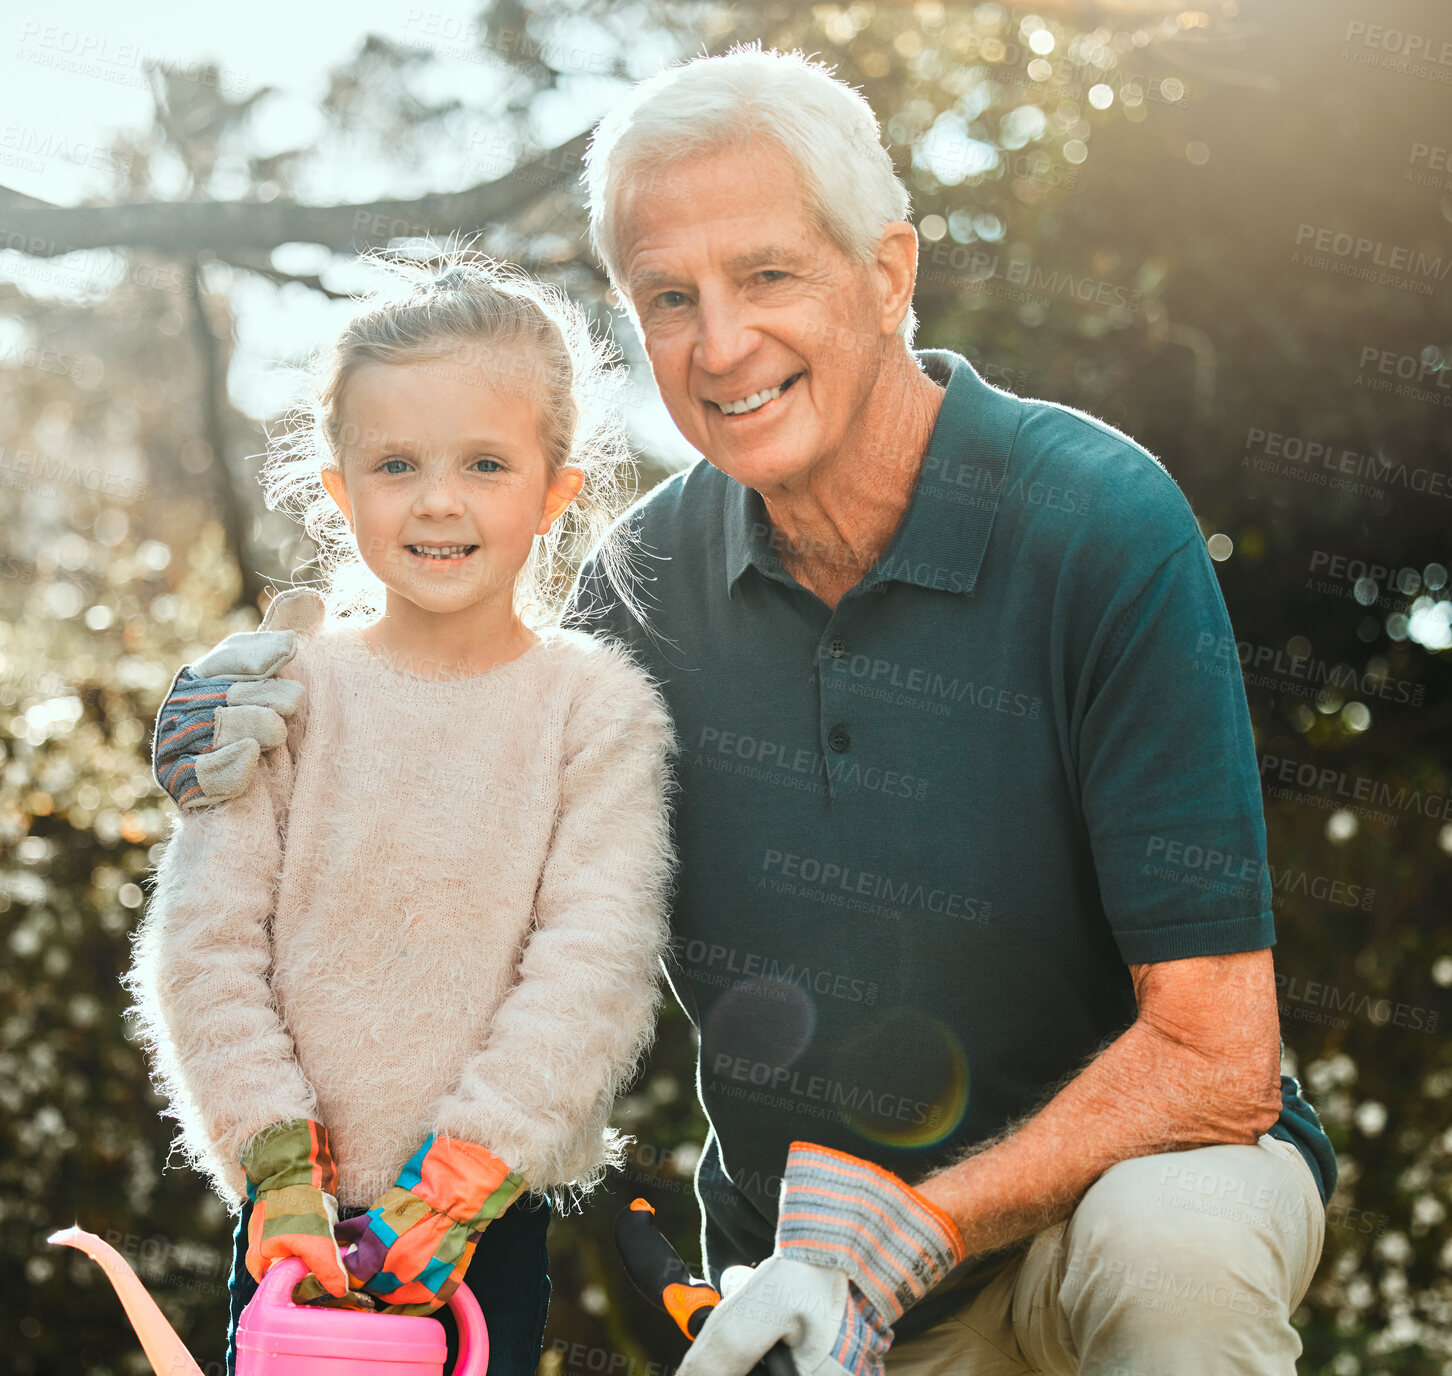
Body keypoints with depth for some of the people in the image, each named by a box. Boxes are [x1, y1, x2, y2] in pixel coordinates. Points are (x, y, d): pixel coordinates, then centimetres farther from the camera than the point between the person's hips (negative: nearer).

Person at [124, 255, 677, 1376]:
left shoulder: (598, 708, -5)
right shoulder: (286, 690, -2)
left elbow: (594, 962, -12)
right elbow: (204, 943, -3)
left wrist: (457, 1185, -17)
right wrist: (279, 1167, -10)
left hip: (491, 1221, -1)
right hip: (297, 1217, 1)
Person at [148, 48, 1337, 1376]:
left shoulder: (1102, 529, -19)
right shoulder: (654, 570, -4)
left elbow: (1216, 1061, -21)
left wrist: (894, 1235, -29)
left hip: (1137, 1161, -4)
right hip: (797, 1248, 4)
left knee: (1170, 1239, -34)